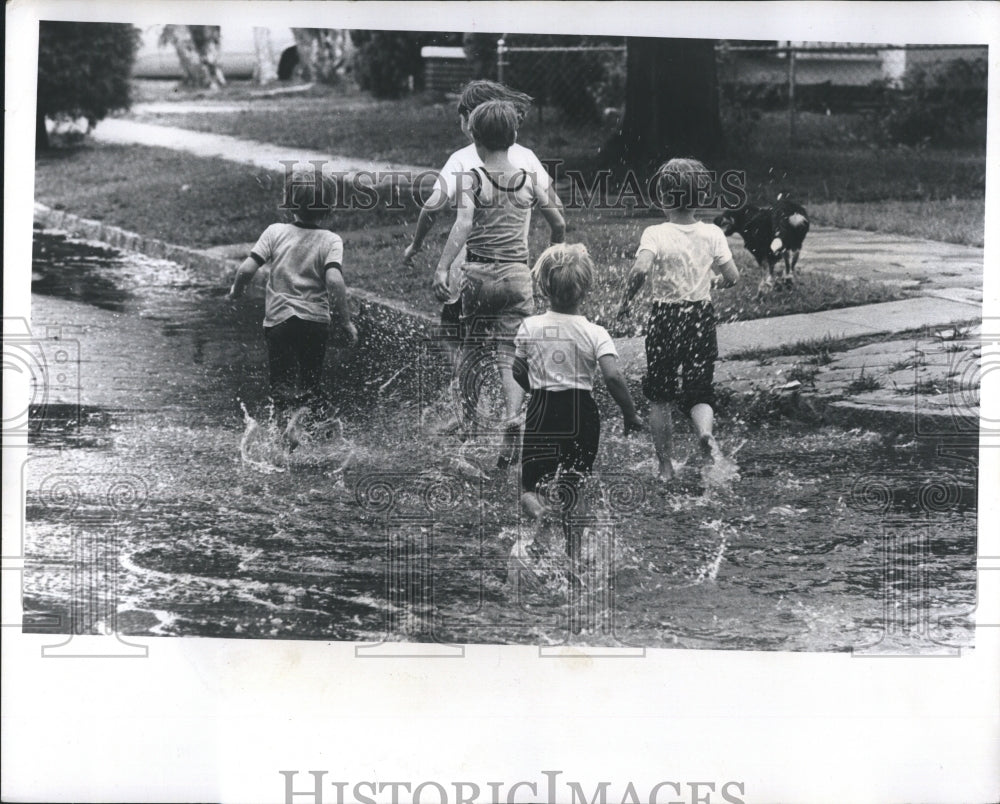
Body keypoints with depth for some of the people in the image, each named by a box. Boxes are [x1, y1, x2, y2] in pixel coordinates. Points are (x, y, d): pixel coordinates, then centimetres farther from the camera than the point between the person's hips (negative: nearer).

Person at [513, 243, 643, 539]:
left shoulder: (529, 327, -3)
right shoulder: (595, 334, -9)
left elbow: (519, 374, 7)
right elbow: (613, 377, -18)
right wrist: (631, 415, -7)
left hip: (541, 412, 1)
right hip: (582, 412, -1)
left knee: (533, 477, 8)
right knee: (575, 475, 15)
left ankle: (533, 494, -24)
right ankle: (560, 495, -14)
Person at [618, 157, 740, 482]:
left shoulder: (655, 234, -11)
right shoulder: (712, 234, -2)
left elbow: (640, 269, -26)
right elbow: (732, 276, -4)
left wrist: (626, 302, -12)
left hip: (664, 318, -2)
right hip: (702, 316, 2)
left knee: (660, 396, 12)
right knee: (699, 391, 11)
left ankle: (666, 467, 15)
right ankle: (705, 431, -22)